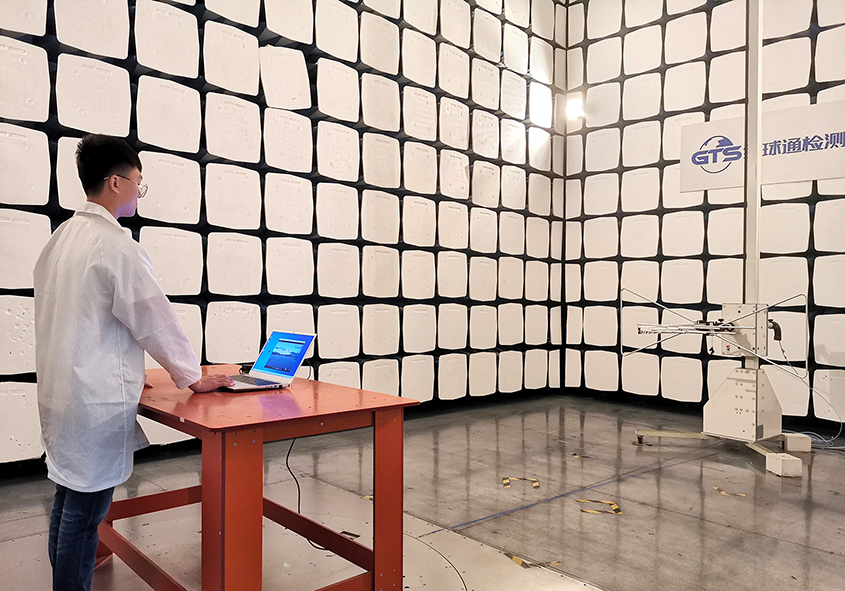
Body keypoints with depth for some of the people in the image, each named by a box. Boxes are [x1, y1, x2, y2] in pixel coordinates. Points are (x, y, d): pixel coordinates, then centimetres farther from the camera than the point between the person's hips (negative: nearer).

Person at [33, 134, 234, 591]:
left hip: (60, 394, 10)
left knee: (68, 503, 19)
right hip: (97, 401, -10)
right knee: (85, 513, 0)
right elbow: (153, 318, -13)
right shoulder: (115, 243, -17)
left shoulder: (60, 239, 11)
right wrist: (193, 377, 0)